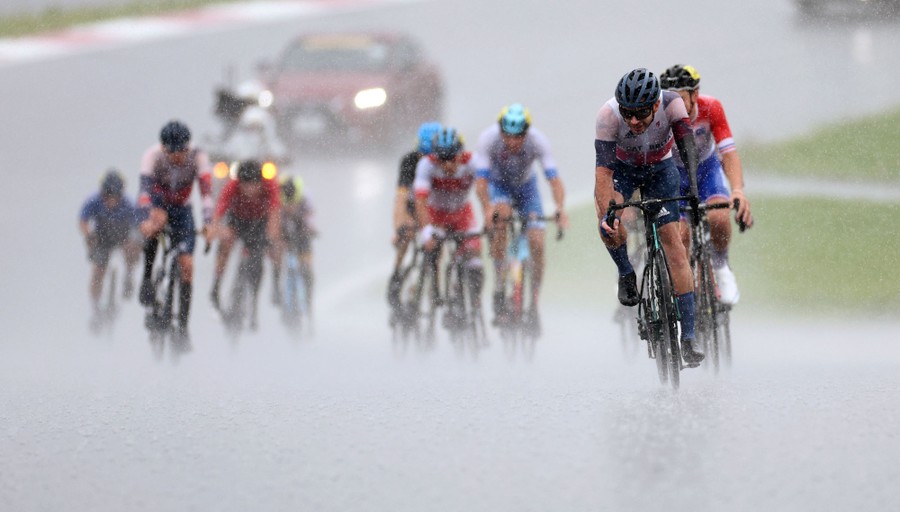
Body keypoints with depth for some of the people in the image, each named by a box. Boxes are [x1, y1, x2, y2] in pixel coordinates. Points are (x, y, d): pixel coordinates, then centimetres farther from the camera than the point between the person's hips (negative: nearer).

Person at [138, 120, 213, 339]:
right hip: (158, 203, -2)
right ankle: (147, 278, -22)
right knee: (158, 220, -39)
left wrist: (208, 222, -49)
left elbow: (206, 190, -34)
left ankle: (183, 324, -1)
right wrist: (146, 219, -55)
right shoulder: (153, 155, -27)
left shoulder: (197, 156, -24)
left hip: (182, 209, 2)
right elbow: (145, 187, -38)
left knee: (187, 266, -10)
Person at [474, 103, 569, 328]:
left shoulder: (538, 141, -31)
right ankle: (499, 288, -29)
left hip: (526, 186, 1)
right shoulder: (488, 139, -32)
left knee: (537, 245, -14)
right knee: (501, 215, -34)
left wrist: (560, 209, -54)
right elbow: (481, 181, -37)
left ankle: (534, 306, 2)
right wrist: (487, 209, -55)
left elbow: (554, 180, -37)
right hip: (498, 185, -1)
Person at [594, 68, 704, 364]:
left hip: (660, 169, 0)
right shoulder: (609, 114, -34)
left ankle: (688, 336, -12)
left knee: (673, 243, -12)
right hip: (622, 168, 0)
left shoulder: (671, 104, -32)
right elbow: (603, 169, -37)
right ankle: (626, 274, 2)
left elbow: (687, 148, -38)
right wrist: (606, 214, -51)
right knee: (611, 225, -30)